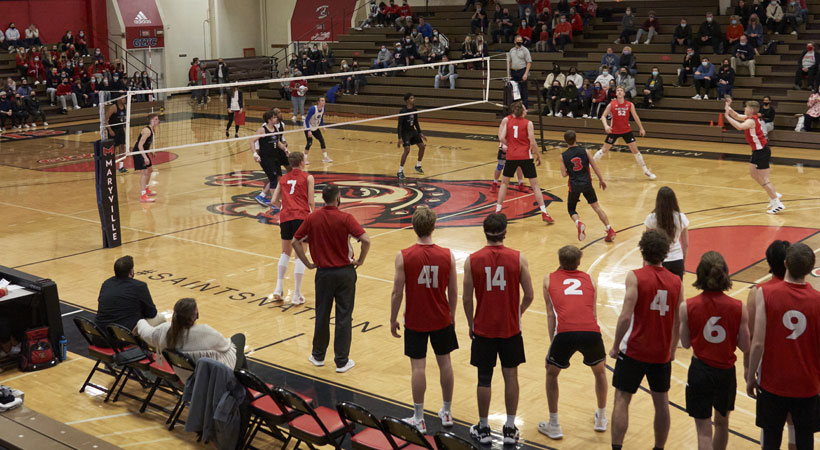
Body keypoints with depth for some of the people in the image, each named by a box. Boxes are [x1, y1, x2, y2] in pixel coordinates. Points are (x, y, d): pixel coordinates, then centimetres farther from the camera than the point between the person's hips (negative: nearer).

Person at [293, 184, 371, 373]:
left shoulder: (312, 218, -4)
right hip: (345, 272, -2)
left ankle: (318, 356, 27)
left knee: (322, 315, 15)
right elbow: (366, 240, -21)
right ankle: (342, 361, 10)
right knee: (344, 317, 5)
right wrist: (360, 260, -6)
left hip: (324, 272, 2)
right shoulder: (345, 218, -13)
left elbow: (296, 241, 1)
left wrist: (308, 263, 8)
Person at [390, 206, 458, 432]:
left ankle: (419, 418, 13)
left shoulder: (403, 256, -15)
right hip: (442, 320, 2)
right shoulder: (447, 255, -9)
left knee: (418, 367, 5)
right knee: (444, 362, 16)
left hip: (415, 322, -2)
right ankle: (446, 412, 29)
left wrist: (393, 320, 3)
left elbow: (397, 293, -10)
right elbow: (453, 292, -2)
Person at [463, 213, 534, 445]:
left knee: (484, 378, 10)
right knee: (510, 376, 12)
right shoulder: (518, 258, -8)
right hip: (510, 328, 0)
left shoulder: (472, 260, -9)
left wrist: (471, 324, 11)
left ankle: (483, 429, 21)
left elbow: (467, 299, -4)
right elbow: (529, 296, -5)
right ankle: (510, 429, 18)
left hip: (483, 329, 0)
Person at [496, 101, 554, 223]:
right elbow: (532, 143, -9)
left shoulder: (506, 120, 2)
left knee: (504, 183, 19)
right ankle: (544, 213, 1)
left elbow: (501, 138, -6)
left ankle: (498, 211, 17)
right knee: (535, 185, 5)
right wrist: (538, 155, 5)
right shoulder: (528, 123, -4)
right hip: (525, 157, -1)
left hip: (511, 156, 2)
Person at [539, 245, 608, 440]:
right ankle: (601, 418, 44)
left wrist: (553, 342, 24)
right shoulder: (589, 279, 27)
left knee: (551, 374, 25)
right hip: (591, 331, 2)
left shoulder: (549, 279, 23)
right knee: (600, 371, 32)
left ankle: (554, 426, 25)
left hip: (565, 333, -2)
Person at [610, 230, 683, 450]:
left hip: (634, 351, -4)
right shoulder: (676, 281, 1)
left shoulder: (635, 276, -12)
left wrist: (615, 346, -7)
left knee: (621, 400, 5)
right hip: (662, 354, 4)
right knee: (661, 402, 16)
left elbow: (626, 317, -18)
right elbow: (679, 322, 6)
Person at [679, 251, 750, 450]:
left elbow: (685, 343, -3)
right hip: (726, 372, 2)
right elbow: (745, 347, -5)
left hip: (700, 371, -2)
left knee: (704, 431, 4)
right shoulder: (738, 308, -10)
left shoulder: (687, 307, -13)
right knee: (722, 423, 26)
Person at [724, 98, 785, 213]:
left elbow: (740, 126, -41)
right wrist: (728, 107, 4)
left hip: (762, 151, -10)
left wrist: (727, 116, -34)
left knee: (764, 180, -5)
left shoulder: (751, 121, -23)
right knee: (753, 174, 20)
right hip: (757, 151, 10)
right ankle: (774, 195, 28)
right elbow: (736, 116, 19)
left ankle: (777, 203, 0)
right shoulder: (749, 118, 5)